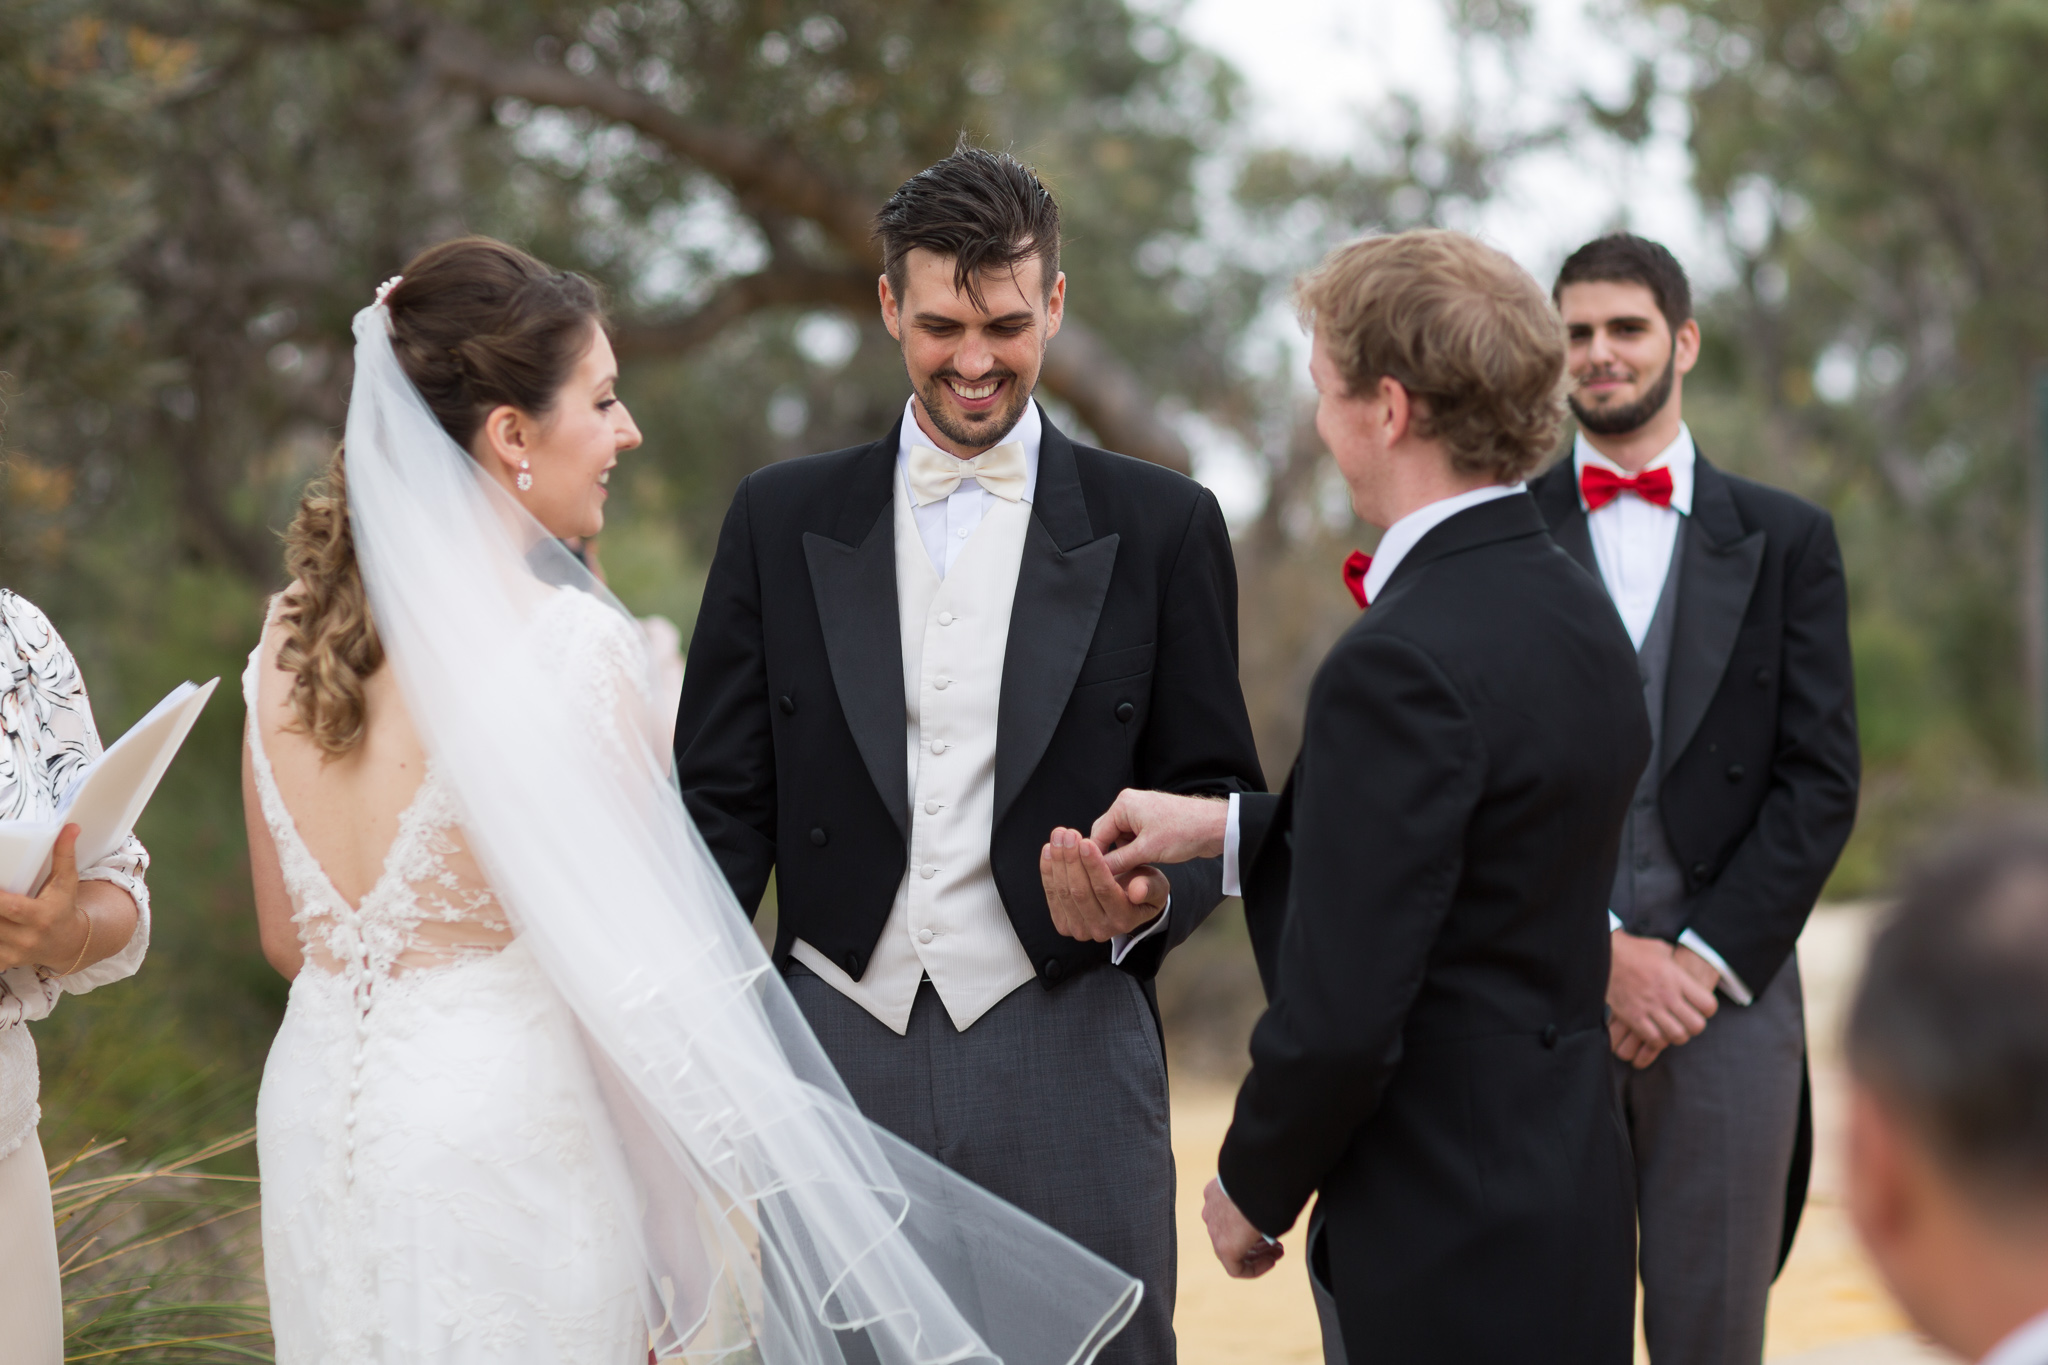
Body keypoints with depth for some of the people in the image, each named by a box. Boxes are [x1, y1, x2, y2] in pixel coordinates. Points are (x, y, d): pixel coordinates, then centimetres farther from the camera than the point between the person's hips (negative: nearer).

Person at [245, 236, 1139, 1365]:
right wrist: (741, 1186, -5)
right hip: (496, 1136, -7)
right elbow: (635, 964, -14)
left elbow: (288, 934, 11)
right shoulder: (564, 641, -16)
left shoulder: (294, 629, 4)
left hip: (314, 1114, 7)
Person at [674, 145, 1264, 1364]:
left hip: (1066, 1066, -1)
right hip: (839, 1046, 1)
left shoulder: (1160, 526, 5)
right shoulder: (781, 520, 9)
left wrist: (1150, 899, -14)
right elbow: (725, 804, 7)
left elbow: (1219, 796, 8)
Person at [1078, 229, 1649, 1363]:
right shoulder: (1578, 614, 7)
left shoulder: (1400, 663, -21)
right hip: (1566, 1194, 9)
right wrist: (1225, 830, 19)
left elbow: (1340, 1014, -22)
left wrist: (1253, 1187, -5)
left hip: (1454, 1244, -9)